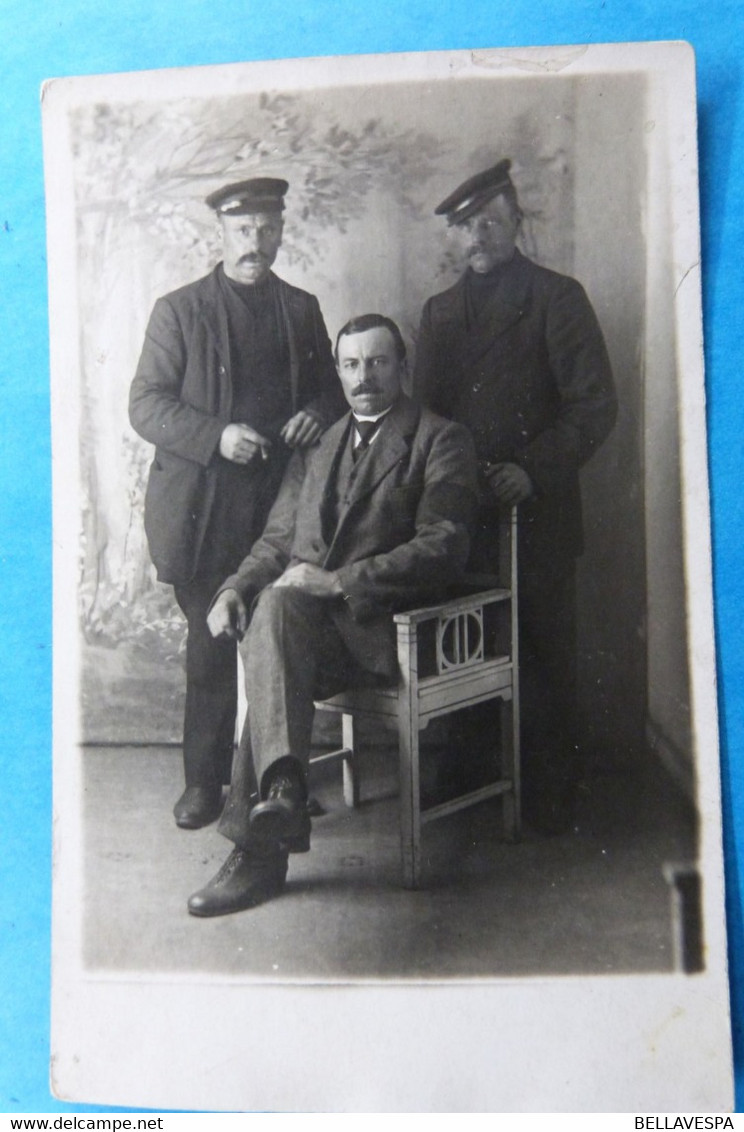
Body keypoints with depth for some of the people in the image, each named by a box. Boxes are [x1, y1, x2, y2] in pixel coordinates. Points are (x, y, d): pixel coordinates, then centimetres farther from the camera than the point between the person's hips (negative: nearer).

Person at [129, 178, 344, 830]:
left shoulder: (302, 309, 14)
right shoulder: (179, 310, 3)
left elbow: (331, 388, 21)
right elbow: (146, 404, -2)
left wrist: (318, 414, -3)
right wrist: (216, 436, -18)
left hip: (283, 504, 3)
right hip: (203, 512, -2)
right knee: (211, 649, 4)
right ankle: (204, 780, 18)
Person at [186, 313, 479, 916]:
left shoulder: (441, 440, 6)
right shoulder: (316, 446, 25)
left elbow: (443, 550, -7)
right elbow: (277, 539, 23)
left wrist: (339, 581, -16)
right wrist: (235, 589, 1)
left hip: (380, 623, -5)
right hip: (301, 614, 5)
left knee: (277, 609, -32)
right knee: (273, 607, -30)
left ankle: (258, 843, -34)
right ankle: (282, 789, -35)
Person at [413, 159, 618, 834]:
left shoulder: (557, 298, 3)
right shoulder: (440, 312, 18)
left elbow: (595, 405, -5)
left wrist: (532, 471, -16)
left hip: (537, 511, -4)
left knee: (544, 657, 2)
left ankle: (550, 797, 15)